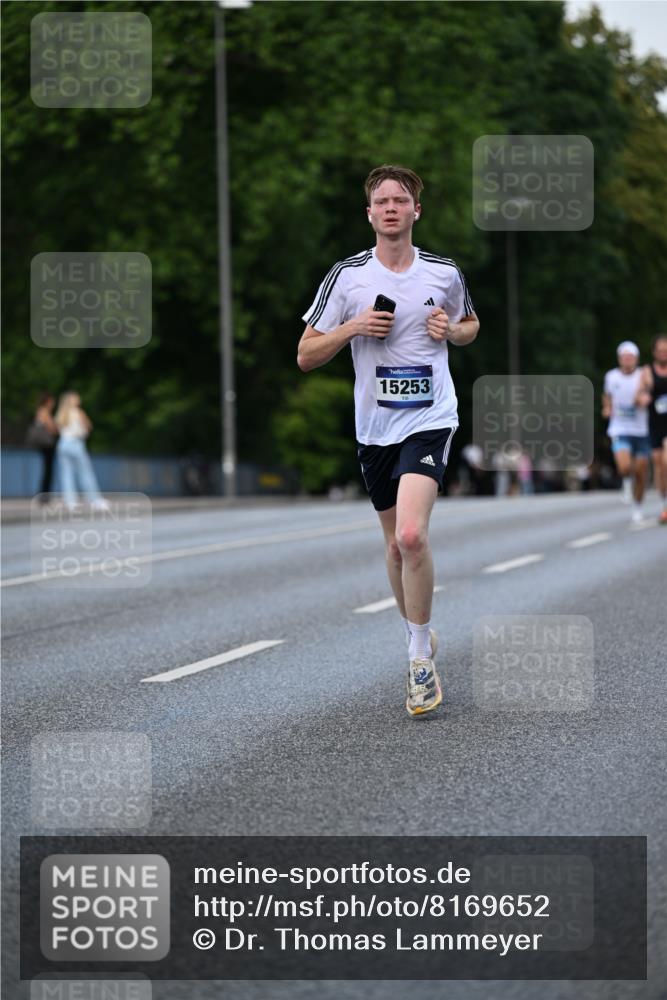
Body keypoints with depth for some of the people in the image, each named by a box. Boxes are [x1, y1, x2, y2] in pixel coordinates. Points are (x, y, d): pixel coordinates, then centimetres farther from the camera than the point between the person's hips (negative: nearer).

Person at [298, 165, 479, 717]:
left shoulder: (445, 273, 1)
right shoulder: (347, 276, 0)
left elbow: (471, 324, 22)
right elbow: (306, 355, 2)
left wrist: (453, 329, -2)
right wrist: (354, 328, -14)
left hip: (430, 420, -3)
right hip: (374, 427, 3)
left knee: (411, 535, -21)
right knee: (395, 541, 13)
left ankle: (421, 656, -8)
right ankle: (419, 639, 34)